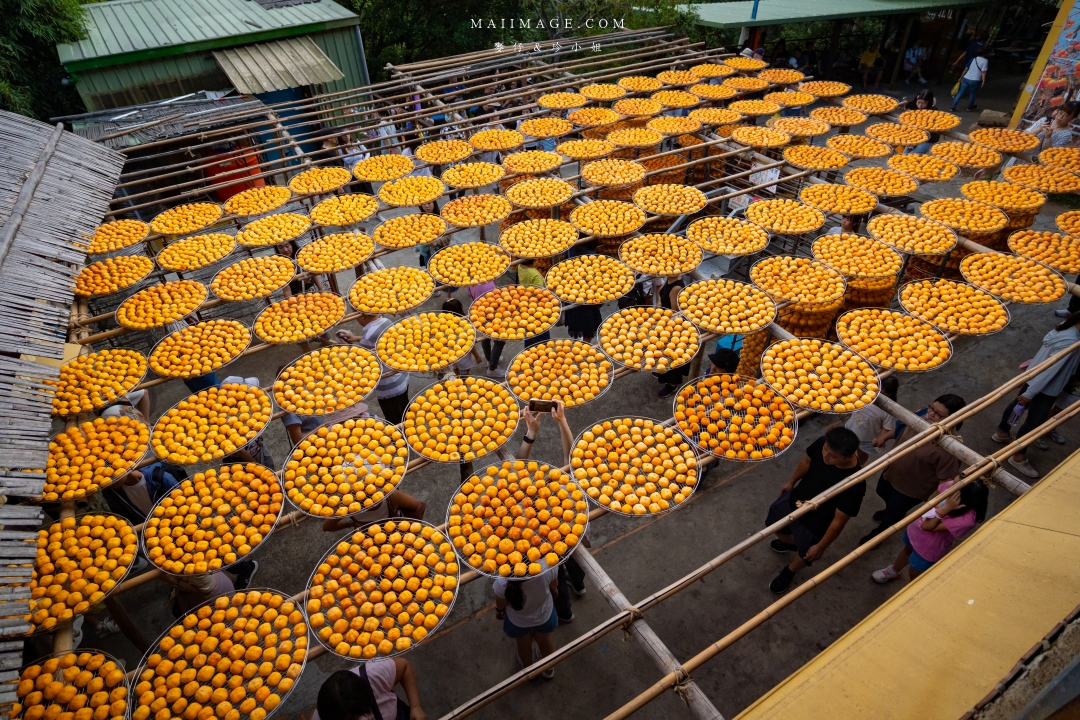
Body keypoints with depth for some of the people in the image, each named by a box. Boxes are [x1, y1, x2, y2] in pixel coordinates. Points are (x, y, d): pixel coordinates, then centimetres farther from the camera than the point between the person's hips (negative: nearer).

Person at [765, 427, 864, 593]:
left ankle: (789, 572, 60)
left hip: (815, 523, -5)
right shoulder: (822, 443, -26)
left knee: (804, 553, 24)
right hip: (795, 499, 5)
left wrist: (820, 547, -13)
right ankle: (790, 543, 67)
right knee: (774, 524, 31)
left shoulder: (854, 485, -40)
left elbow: (839, 521, -26)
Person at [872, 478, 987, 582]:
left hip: (930, 548, -6)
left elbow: (928, 526, -36)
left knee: (914, 574, 21)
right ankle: (893, 571, 67)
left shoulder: (966, 519, -42)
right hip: (916, 527, 6)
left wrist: (947, 508, -42)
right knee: (907, 550, 36)